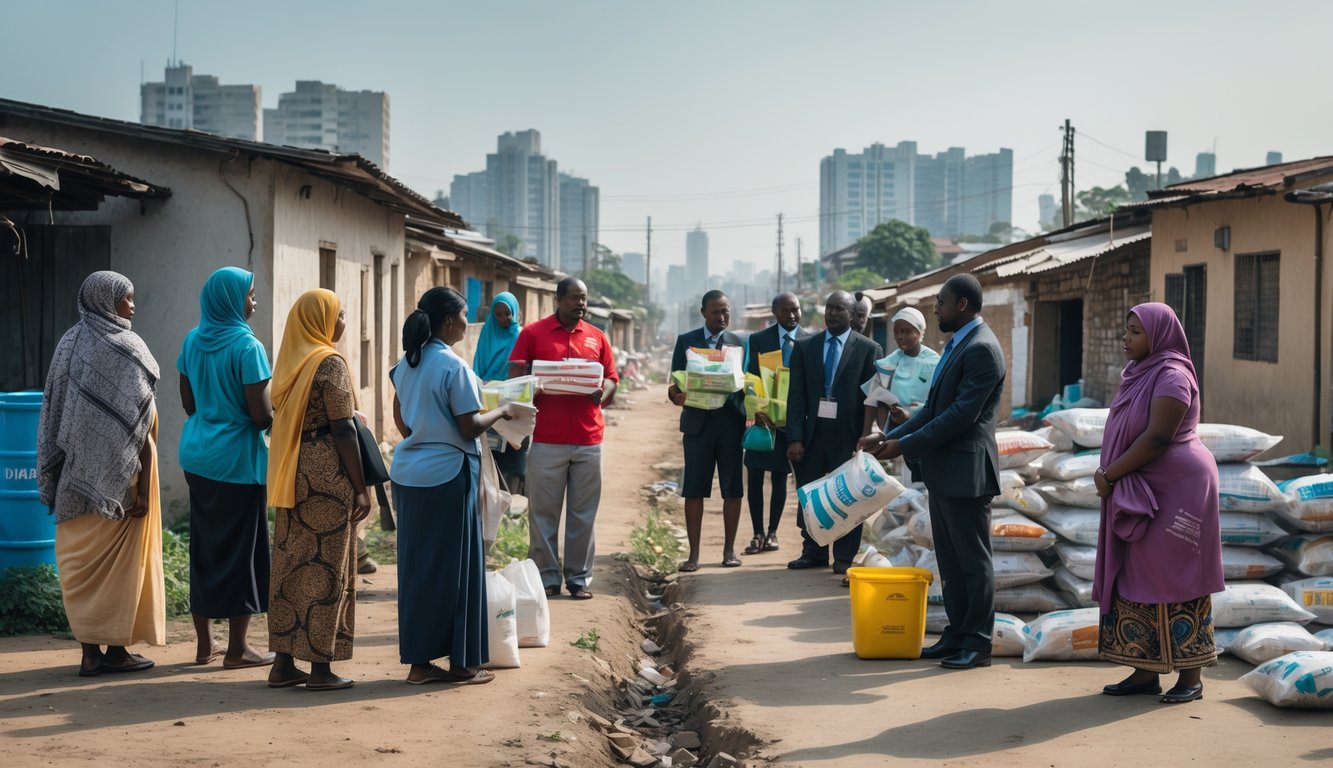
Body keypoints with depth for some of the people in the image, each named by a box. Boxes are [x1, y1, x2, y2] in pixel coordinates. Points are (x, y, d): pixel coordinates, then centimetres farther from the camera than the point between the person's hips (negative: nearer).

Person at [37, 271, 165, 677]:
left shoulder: (67, 344, 6)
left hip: (76, 475, 5)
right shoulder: (127, 348, -10)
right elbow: (140, 424, -13)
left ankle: (89, 649, 12)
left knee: (81, 559, 9)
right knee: (119, 559, 4)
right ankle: (115, 647, 8)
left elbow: (52, 415, 7)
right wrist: (144, 486, -12)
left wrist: (55, 479, 12)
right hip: (118, 474, -5)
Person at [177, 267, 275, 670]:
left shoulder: (192, 341, 5)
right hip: (238, 460, -7)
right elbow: (261, 415, -18)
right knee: (241, 549, 2)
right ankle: (236, 648, 7)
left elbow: (189, 404, 11)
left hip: (198, 456, 7)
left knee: (204, 546, 12)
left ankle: (204, 644, 19)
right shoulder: (247, 347, -16)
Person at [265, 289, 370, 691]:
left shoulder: (289, 362, 11)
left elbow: (282, 422, 15)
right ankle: (320, 667, 2)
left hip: (291, 477, 8)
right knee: (326, 567, -2)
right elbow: (343, 429, -14)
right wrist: (360, 488, -12)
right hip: (327, 477, -8)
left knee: (291, 563, 10)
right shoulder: (330, 363, -11)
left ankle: (284, 662, 14)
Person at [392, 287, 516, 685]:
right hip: (447, 476, -7)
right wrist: (500, 412, 1)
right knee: (455, 566, 2)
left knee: (417, 565, 10)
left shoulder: (405, 364, 8)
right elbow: (469, 428, -14)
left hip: (408, 472, 8)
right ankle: (462, 662, 9)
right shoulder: (453, 366, -15)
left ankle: (419, 659, 15)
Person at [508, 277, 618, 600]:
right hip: (546, 438, -2)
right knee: (543, 512, 2)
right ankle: (547, 578, 10)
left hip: (588, 439, 3)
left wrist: (602, 393, -7)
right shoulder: (533, 333, 3)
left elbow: (611, 379, 14)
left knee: (583, 513, 6)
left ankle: (579, 578, 13)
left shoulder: (597, 337, 12)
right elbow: (516, 377, 3)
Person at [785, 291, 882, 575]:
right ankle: (813, 552, 18)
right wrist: (794, 438, -5)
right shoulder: (804, 347, 8)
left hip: (848, 437, -2)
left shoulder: (869, 349, 1)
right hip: (812, 435, 3)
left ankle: (844, 558, 13)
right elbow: (796, 396, 3)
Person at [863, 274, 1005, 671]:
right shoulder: (956, 345, 16)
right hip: (943, 471, 10)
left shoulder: (982, 349, -16)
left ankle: (978, 644, 6)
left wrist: (907, 446, -18)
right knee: (950, 560, 14)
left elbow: (962, 413, -21)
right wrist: (890, 436, 9)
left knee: (973, 560, -1)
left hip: (965, 470, -10)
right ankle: (956, 634, 23)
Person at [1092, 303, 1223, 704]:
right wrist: (1109, 472, 0)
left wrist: (1110, 475, -16)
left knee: (1176, 579, -4)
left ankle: (1191, 675, 4)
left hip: (1175, 491, -9)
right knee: (1140, 579, 8)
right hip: (1141, 495, 9)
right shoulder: (1141, 373, 12)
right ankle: (1147, 671, 13)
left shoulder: (1171, 375, -15)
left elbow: (1157, 437, -22)